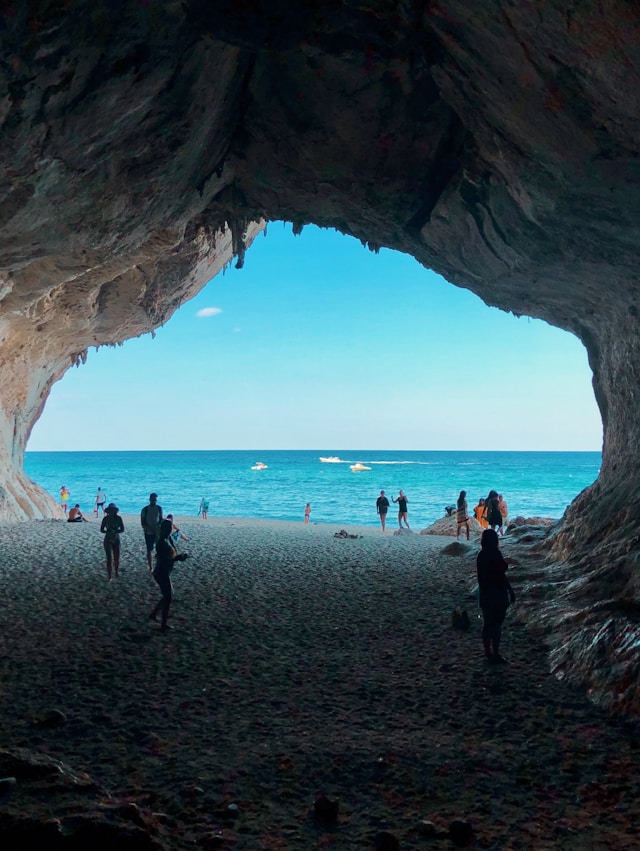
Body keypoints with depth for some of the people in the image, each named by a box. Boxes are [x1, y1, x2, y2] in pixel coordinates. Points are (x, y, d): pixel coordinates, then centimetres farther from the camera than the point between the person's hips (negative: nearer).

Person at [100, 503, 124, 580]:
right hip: (108, 540, -1)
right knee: (109, 559, -5)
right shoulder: (105, 518, -5)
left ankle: (116, 573, 25)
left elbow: (122, 529, -2)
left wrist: (115, 531, -20)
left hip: (116, 540, 1)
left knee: (117, 558, 5)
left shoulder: (118, 518, -3)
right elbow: (102, 530, -2)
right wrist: (108, 531, -21)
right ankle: (109, 576, -1)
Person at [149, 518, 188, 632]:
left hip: (165, 573, 9)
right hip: (162, 574, -9)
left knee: (168, 596, 22)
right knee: (168, 598, 2)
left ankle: (154, 614, 35)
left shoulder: (168, 539, 5)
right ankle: (163, 625, 13)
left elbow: (171, 555, 12)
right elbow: (164, 560, -28)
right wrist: (179, 557, -24)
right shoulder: (162, 542, -24)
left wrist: (180, 556, -7)